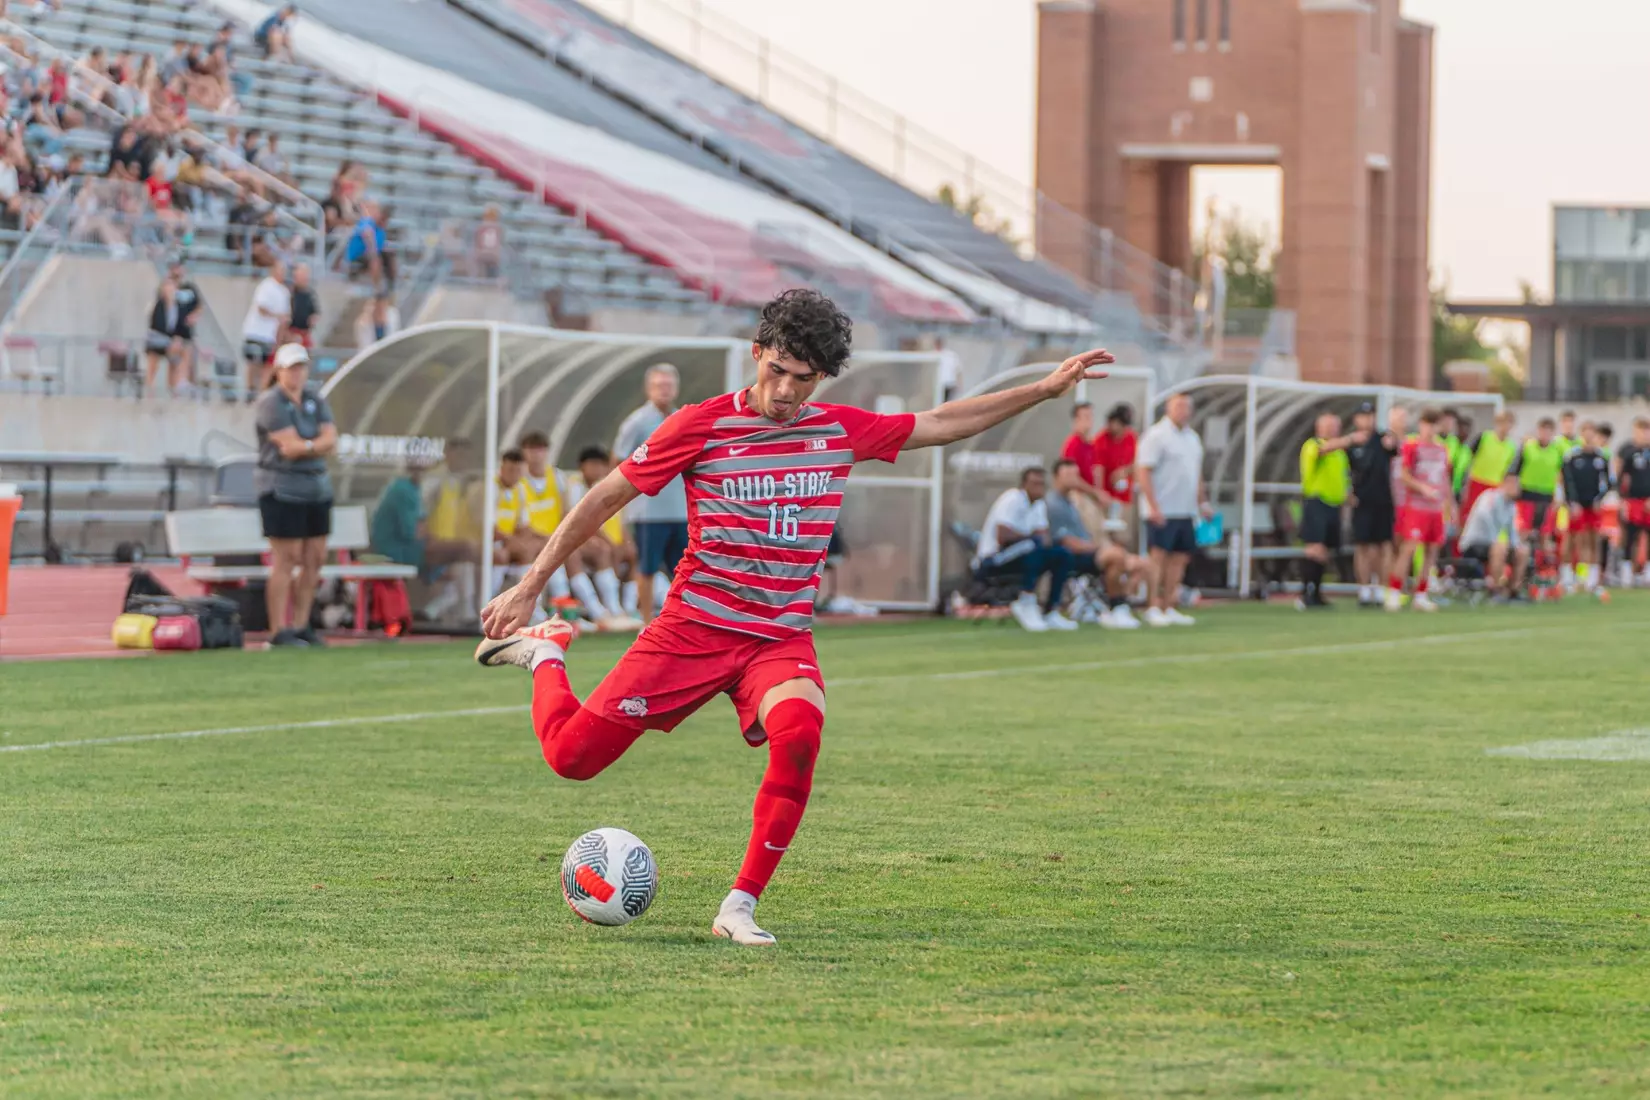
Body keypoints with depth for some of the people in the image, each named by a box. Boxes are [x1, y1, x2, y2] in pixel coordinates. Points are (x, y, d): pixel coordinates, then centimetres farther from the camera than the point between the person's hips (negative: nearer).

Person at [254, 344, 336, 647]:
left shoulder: (316, 400, 11)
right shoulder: (271, 403, -9)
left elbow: (330, 441, -1)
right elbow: (290, 446, -18)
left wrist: (303, 446, -15)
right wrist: (318, 446, -5)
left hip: (317, 488, 7)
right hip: (282, 489, -7)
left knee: (315, 559, 6)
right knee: (286, 559, -9)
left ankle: (300, 626, 14)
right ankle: (279, 632, -7)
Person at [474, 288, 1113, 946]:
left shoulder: (840, 432, 3)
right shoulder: (700, 426, -7)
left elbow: (940, 424, 17)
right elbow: (606, 497, 0)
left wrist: (1044, 390, 15)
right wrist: (530, 587, 1)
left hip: (782, 639, 2)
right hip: (694, 626, -2)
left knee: (798, 732, -32)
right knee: (572, 756, -6)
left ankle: (740, 907, -22)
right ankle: (543, 653, 29)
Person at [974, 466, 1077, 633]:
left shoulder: (1039, 505, 12)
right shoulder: (1012, 500, -16)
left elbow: (1043, 536, 6)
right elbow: (1002, 536, -27)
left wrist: (1044, 539, -19)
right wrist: (1032, 537, -17)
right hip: (991, 561, -9)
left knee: (1063, 556, -2)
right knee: (1033, 546, -35)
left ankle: (1050, 613, -1)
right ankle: (1026, 604, -27)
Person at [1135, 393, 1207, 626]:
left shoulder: (1192, 438, 16)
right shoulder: (1156, 436, -8)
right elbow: (1143, 472, -14)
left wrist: (1202, 502, 17)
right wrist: (1154, 506, -20)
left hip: (1186, 511, 7)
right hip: (1162, 511, -7)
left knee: (1179, 559, 6)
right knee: (1159, 557, -8)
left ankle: (1168, 608, 10)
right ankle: (1153, 609, -5)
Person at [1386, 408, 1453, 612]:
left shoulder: (1442, 449, 14)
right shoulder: (1411, 446, -3)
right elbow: (1404, 476, -8)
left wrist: (1448, 504, 17)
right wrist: (1423, 488, -20)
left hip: (1436, 509, 6)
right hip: (1415, 507, -6)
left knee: (1431, 551, 5)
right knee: (1409, 548, -13)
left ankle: (1420, 596, 13)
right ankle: (1394, 594, -10)